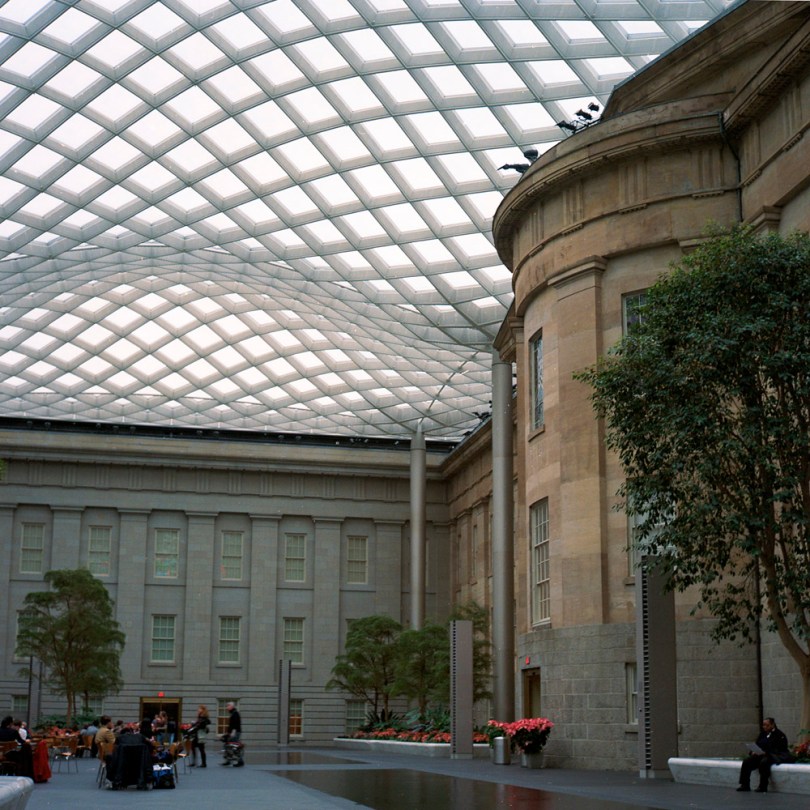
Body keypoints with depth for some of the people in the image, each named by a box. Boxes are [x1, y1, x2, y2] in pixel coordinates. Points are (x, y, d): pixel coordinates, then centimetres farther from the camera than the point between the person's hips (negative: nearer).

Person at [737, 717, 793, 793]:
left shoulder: (779, 735, -6)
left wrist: (766, 753, -28)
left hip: (776, 756, -7)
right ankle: (745, 785, -11)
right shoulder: (763, 733, 17)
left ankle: (763, 787, -29)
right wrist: (753, 752, -6)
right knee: (746, 762, -15)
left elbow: (778, 750, -16)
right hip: (762, 755, 7)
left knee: (764, 762, -38)